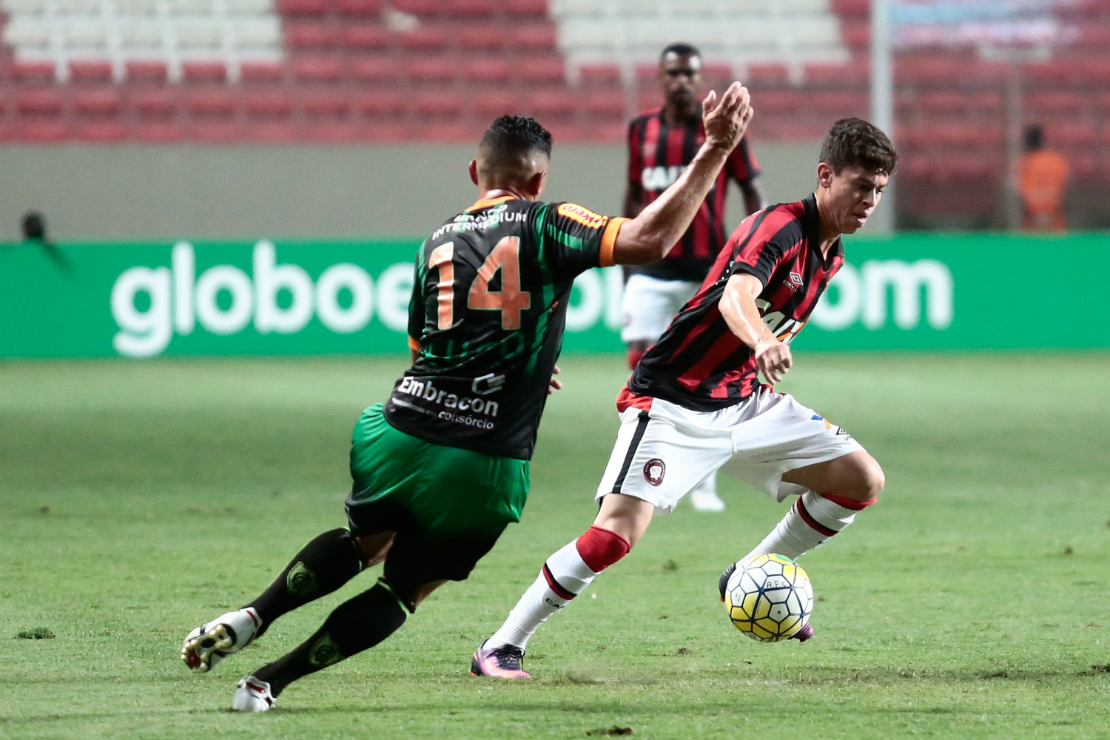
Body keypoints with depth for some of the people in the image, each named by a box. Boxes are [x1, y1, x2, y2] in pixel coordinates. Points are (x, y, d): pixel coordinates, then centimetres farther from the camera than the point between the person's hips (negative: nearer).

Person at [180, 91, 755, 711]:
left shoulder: (439, 242, 13)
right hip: (487, 466, -4)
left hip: (397, 436, 4)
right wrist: (715, 151, -12)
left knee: (365, 543, 32)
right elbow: (649, 240, -15)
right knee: (406, 587, 14)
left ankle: (251, 619, 17)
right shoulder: (542, 224, -2)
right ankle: (271, 680, 7)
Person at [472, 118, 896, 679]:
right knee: (618, 532, -22)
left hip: (743, 402, 8)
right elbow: (735, 297, -40)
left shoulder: (831, 255, 8)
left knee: (863, 481, 1)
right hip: (673, 402, -8)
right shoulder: (780, 227, -20)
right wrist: (764, 342, -59)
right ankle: (500, 648, -10)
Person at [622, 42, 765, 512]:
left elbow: (753, 195, 1)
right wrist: (625, 267, 15)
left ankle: (704, 484, 14)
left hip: (707, 271, -2)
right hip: (651, 271, 2)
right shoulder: (642, 130, 6)